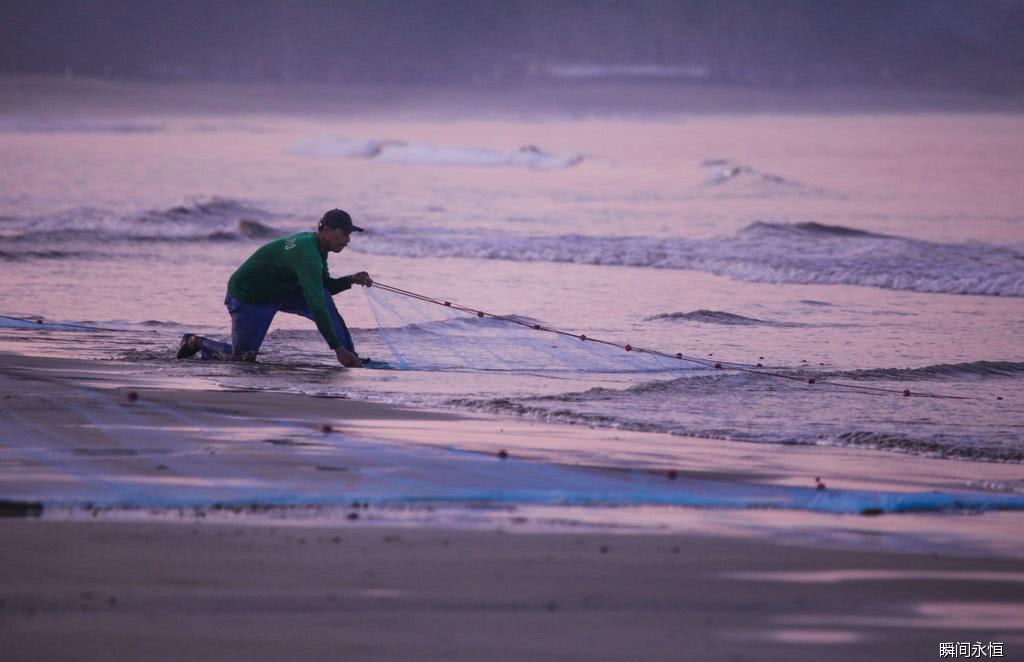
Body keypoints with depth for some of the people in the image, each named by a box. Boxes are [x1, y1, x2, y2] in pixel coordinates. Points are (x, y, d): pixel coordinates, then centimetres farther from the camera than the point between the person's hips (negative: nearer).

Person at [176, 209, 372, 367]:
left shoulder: (317, 246, -3)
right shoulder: (306, 253, -34)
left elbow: (325, 287, 13)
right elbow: (316, 306, -39)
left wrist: (352, 280, -8)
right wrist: (338, 348, -39)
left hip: (279, 292, 9)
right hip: (247, 296, -9)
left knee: (324, 297, -13)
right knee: (242, 358, -7)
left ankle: (352, 359, -10)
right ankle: (195, 343, 19)